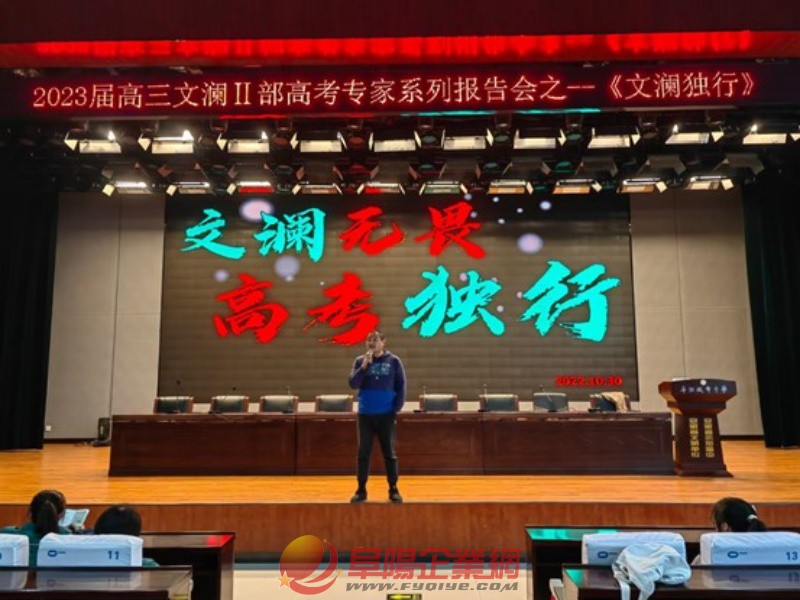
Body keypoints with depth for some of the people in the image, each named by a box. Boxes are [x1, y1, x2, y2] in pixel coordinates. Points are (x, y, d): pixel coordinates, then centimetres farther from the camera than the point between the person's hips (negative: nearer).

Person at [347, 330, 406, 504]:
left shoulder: (393, 361, 0)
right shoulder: (360, 361, 3)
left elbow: (401, 387, 1)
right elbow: (353, 384, -6)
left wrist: (396, 409, -6)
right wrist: (364, 366, -17)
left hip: (387, 415, -1)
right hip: (365, 415, 1)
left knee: (389, 453, 4)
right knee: (363, 453, 5)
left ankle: (393, 489, 13)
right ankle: (361, 489, 13)